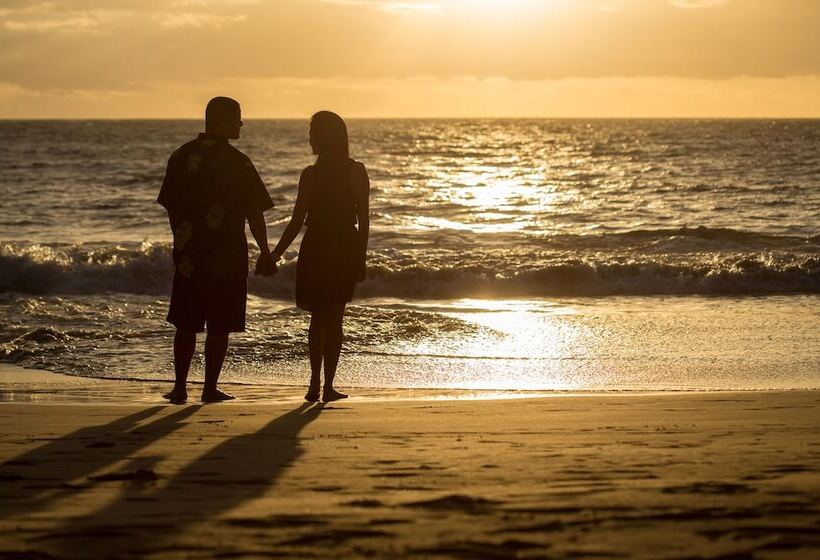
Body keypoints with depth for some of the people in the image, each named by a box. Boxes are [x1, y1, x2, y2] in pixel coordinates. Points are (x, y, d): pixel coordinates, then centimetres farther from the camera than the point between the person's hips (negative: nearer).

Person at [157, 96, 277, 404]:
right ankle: (210, 388, 5)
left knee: (186, 325, 12)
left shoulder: (180, 157, 3)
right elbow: (255, 214, -8)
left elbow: (171, 207, 8)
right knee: (219, 326, 4)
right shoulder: (238, 163, -10)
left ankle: (180, 387, 10)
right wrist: (265, 253, 2)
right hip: (228, 257, -4)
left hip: (189, 255, 4)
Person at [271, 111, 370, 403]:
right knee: (334, 318, 8)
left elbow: (297, 222, -9)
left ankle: (316, 383, 2)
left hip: (316, 250, -1)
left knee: (318, 318, 11)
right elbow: (364, 220, -2)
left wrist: (275, 255, -1)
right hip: (346, 250, 2)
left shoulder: (311, 175, -9)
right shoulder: (357, 172, -2)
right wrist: (361, 258, 5)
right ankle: (327, 386, 3)